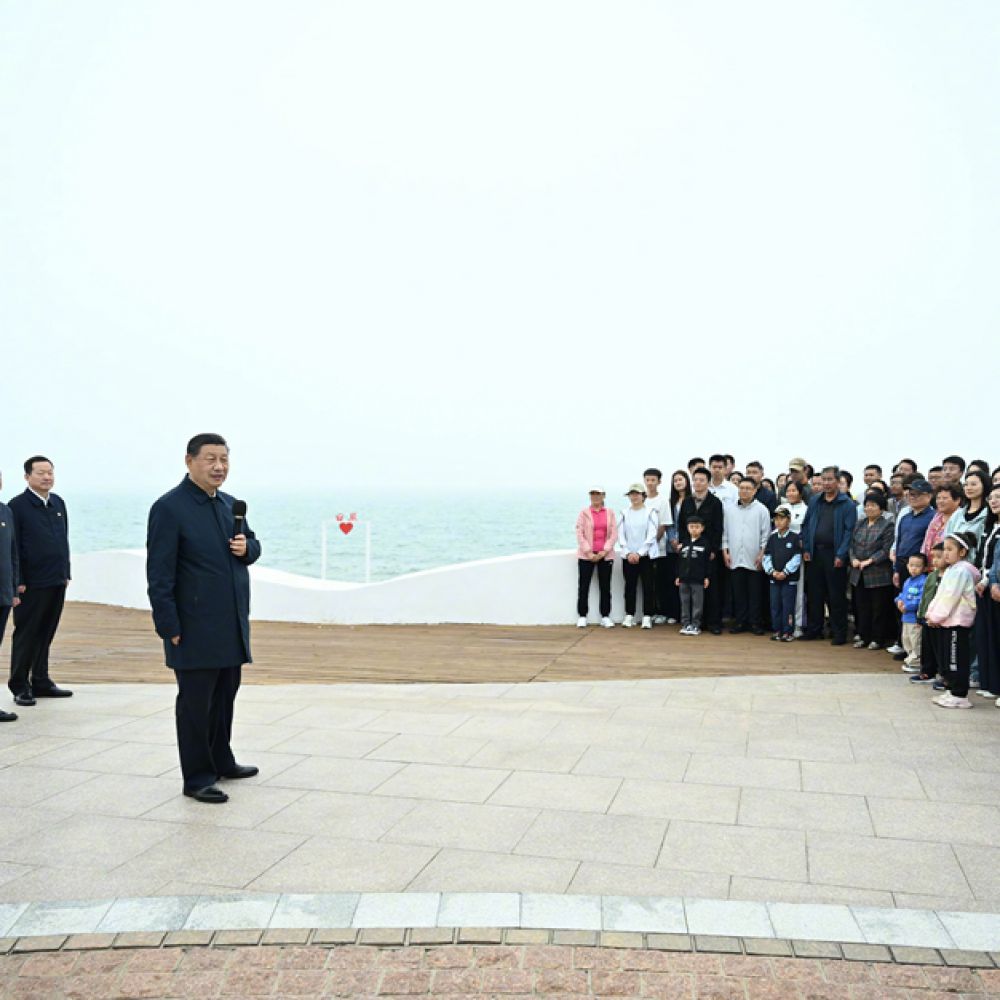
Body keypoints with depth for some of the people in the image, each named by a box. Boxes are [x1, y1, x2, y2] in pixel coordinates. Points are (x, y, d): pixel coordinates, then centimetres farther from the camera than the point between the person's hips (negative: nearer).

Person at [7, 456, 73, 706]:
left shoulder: (58, 503, 12)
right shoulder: (17, 506, -7)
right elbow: (13, 547, -10)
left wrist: (66, 572, 14)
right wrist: (18, 582, -14)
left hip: (57, 582, 6)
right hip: (31, 584, -6)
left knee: (46, 634, 13)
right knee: (26, 635, 2)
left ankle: (41, 682, 22)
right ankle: (20, 687, 11)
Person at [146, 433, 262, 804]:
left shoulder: (229, 503, 11)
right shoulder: (169, 508, -12)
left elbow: (252, 544, 22)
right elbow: (159, 575, -14)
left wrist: (247, 547, -3)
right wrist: (170, 628, -17)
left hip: (231, 624, 7)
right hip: (195, 628, -7)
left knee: (225, 696, 17)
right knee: (196, 701, 2)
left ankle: (221, 761, 32)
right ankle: (197, 778, 11)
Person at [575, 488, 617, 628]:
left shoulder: (610, 513, 7)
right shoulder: (584, 513, 2)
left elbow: (614, 534, 2)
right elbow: (579, 534, -4)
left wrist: (604, 551, -9)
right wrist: (589, 552, -12)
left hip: (605, 555, 1)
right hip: (586, 555, -1)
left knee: (605, 586, 4)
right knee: (583, 586, 0)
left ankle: (605, 616, 10)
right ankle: (582, 616, 6)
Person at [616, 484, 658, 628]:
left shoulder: (650, 512, -1)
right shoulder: (624, 513, 7)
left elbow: (651, 535, -7)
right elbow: (621, 535, 4)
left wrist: (639, 553, -13)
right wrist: (628, 553, -8)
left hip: (646, 556, -2)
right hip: (628, 556, 2)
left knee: (648, 586, -2)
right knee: (630, 586, 5)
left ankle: (647, 616, 1)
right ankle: (629, 615, 11)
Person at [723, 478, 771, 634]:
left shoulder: (761, 510, 1)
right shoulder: (729, 509, 8)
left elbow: (766, 534, 0)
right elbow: (724, 532, 11)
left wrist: (762, 553, -6)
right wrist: (725, 551, 4)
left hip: (754, 559, -2)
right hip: (735, 559, 2)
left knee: (755, 592, 3)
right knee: (738, 592, 6)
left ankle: (755, 623, 9)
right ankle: (740, 621, 14)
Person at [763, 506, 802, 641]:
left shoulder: (795, 537, -5)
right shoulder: (772, 537, 9)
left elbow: (797, 558, -9)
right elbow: (767, 556, 7)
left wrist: (785, 572, -14)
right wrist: (772, 571, -8)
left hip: (790, 578, -4)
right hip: (774, 578, 4)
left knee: (788, 605, -2)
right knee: (775, 605, 8)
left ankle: (787, 632, 4)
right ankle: (776, 630, 17)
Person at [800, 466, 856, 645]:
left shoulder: (847, 504, -4)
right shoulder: (814, 502, 12)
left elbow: (849, 530, -9)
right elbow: (806, 526, 13)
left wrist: (841, 555, -16)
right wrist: (806, 549, 3)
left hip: (834, 555, -5)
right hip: (815, 554, 5)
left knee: (836, 596, 0)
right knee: (814, 593, 10)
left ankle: (839, 633, 9)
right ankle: (814, 629, 20)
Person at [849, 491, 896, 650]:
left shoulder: (887, 526, -5)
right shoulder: (859, 524, 14)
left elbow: (886, 549, -12)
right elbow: (852, 544, 13)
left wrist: (870, 561, -18)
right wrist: (854, 559, -5)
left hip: (878, 575, -6)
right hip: (859, 574, 6)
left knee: (878, 608, 1)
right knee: (862, 607, 10)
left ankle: (878, 639, 9)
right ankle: (863, 637, 18)